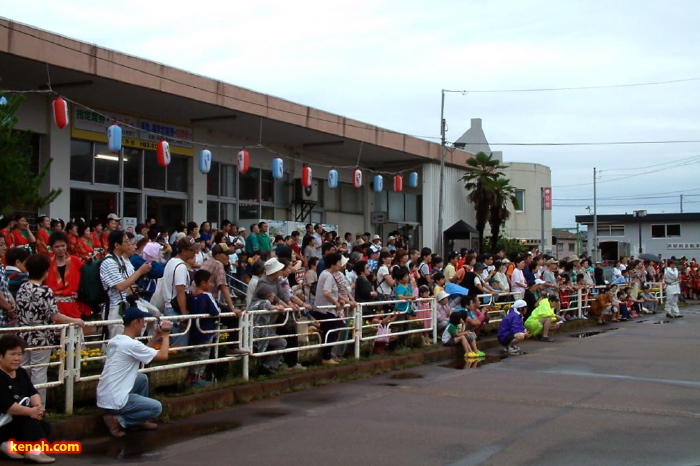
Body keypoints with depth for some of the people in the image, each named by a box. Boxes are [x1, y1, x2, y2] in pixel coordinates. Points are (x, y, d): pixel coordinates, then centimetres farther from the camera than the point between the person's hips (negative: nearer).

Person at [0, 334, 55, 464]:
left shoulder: (21, 372, 8)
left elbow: (33, 393, 0)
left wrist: (38, 406, -22)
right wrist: (31, 411, -31)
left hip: (18, 422, 9)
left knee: (45, 427, -6)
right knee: (28, 418, -27)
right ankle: (35, 451, -32)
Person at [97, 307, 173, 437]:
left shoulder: (115, 340, 7)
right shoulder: (131, 344, -20)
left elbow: (144, 352, 22)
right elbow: (163, 356, -13)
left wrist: (156, 337, 18)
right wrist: (166, 334, 0)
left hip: (103, 396, 9)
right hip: (114, 401, -9)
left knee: (142, 379, 25)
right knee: (156, 407, 7)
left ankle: (139, 421, 25)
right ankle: (118, 420, -3)